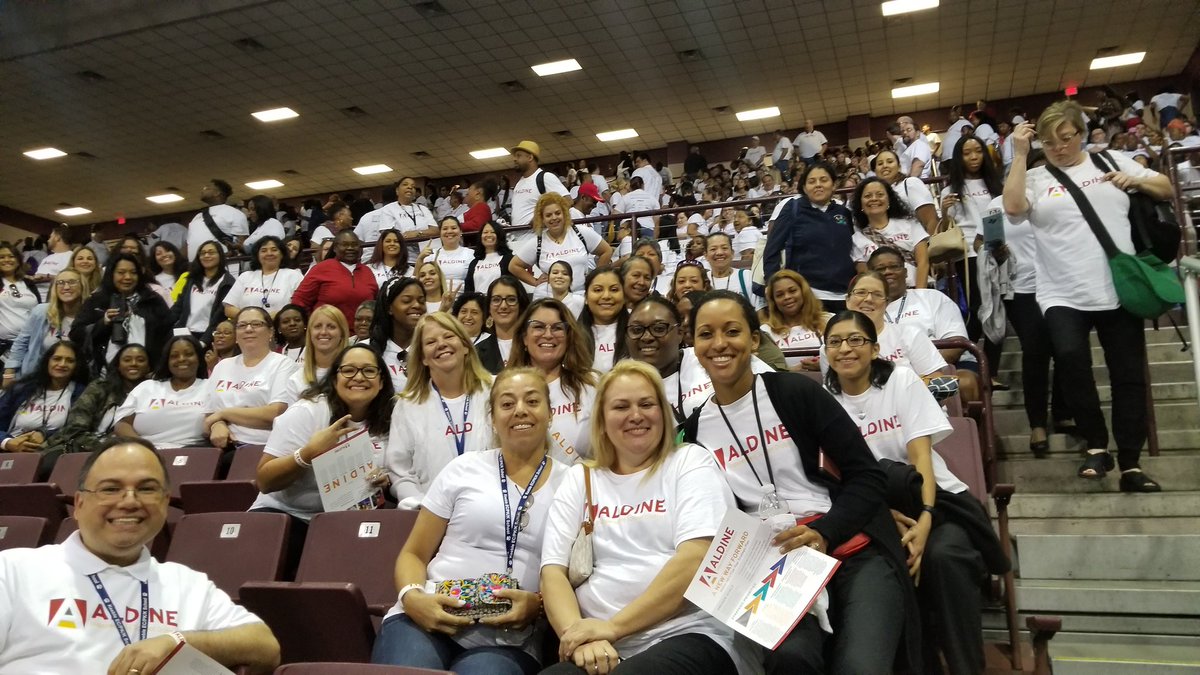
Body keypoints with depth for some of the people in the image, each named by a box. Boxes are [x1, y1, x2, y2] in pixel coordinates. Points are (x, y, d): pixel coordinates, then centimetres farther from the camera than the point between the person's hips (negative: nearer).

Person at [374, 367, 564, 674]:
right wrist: (413, 597, -10)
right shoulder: (463, 468, 10)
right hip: (427, 619, 1)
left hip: (508, 641, -1)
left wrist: (539, 604, -12)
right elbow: (413, 554, 12)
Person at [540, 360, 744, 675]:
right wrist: (578, 635, -13)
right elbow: (553, 570, 6)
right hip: (602, 649, 3)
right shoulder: (579, 478, 15)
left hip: (689, 636, -2)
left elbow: (695, 559, -8)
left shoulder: (690, 461, 6)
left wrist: (614, 626, -14)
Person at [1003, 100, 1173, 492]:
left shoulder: (1111, 161, 11)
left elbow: (1166, 189, 16)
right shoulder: (1036, 178, 4)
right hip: (1063, 294, -2)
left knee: (1129, 375, 7)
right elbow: (1013, 206, -15)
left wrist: (1136, 181, -5)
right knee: (1070, 356, -26)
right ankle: (1096, 446, -5)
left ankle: (1131, 464, 19)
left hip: (1120, 289, 3)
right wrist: (1019, 155, -10)